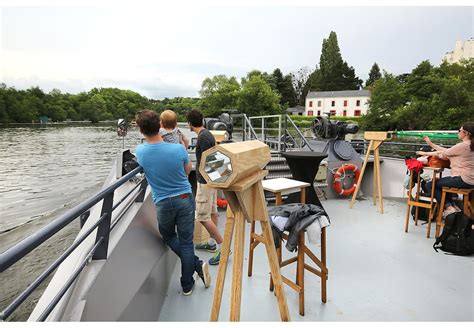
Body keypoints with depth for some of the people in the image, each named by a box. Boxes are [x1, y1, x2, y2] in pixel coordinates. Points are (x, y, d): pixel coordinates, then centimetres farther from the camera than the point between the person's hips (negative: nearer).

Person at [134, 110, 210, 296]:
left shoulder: (140, 152, -11)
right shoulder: (178, 149, -17)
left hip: (163, 203, 1)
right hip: (185, 199, 0)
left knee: (168, 236, 25)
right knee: (186, 242, 9)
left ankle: (197, 265, 17)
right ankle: (187, 285, 19)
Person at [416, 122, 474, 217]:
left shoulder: (463, 146, -18)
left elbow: (442, 154, -11)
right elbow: (446, 151, 12)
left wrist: (425, 153, 3)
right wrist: (431, 144, 15)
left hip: (463, 180, -10)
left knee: (430, 185, -7)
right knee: (440, 182, 29)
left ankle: (449, 208, -5)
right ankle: (454, 205, 22)